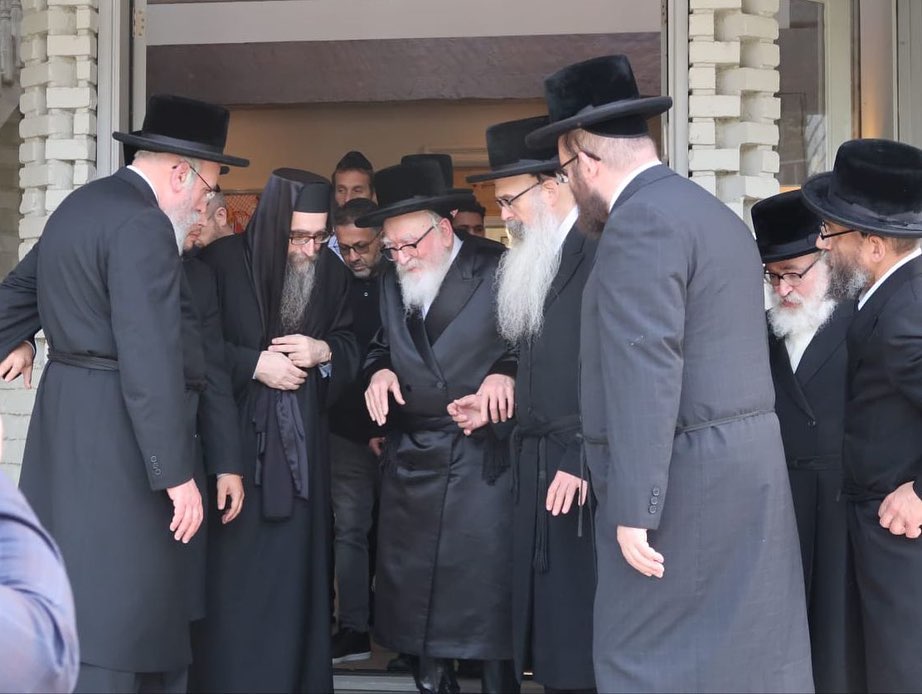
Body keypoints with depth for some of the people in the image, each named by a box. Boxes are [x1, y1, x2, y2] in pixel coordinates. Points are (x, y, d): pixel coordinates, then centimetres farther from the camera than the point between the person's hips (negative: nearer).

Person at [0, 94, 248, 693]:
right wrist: (178, 473, -20)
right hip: (112, 430, -10)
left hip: (66, 412, 10)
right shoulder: (143, 225, -16)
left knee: (76, 595, 16)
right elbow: (151, 361, -21)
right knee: (114, 605, -7)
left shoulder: (80, 205, 14)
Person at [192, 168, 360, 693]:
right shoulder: (222, 261, -8)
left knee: (294, 570, 4)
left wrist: (322, 351, -7)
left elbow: (351, 347, 15)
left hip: (301, 445, 4)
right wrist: (255, 364, -15)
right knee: (235, 574, -4)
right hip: (234, 439, -4)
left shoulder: (332, 272, 6)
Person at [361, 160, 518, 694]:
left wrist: (506, 372, -20)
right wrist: (380, 370, 1)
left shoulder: (497, 270, -5)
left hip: (481, 462, -5)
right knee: (413, 590, 7)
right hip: (410, 463, 6)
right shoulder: (392, 283, 12)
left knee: (486, 588, -6)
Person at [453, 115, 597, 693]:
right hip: (542, 471, 9)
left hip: (589, 476, -9)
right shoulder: (538, 261, 18)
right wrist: (499, 405, 14)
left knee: (593, 641, -5)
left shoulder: (604, 251, -11)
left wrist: (584, 459, -19)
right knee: (556, 644, 10)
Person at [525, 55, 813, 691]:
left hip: (683, 480, -10)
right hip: (742, 468, 10)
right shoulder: (713, 213, 18)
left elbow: (644, 372, -20)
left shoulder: (642, 221, -14)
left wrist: (633, 509, -21)